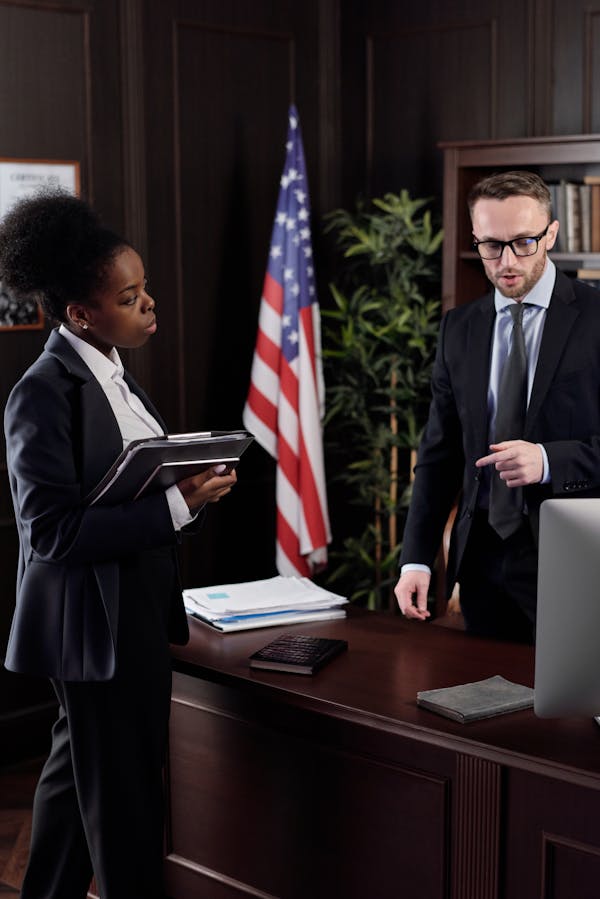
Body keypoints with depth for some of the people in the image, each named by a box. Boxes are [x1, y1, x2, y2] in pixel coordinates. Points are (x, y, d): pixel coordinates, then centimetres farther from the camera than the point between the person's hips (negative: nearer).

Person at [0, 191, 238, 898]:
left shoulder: (111, 375, 8)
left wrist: (191, 487, -3)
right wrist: (177, 507, -25)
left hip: (140, 608, 9)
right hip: (96, 620, -9)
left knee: (77, 772, 23)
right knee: (122, 795, 4)